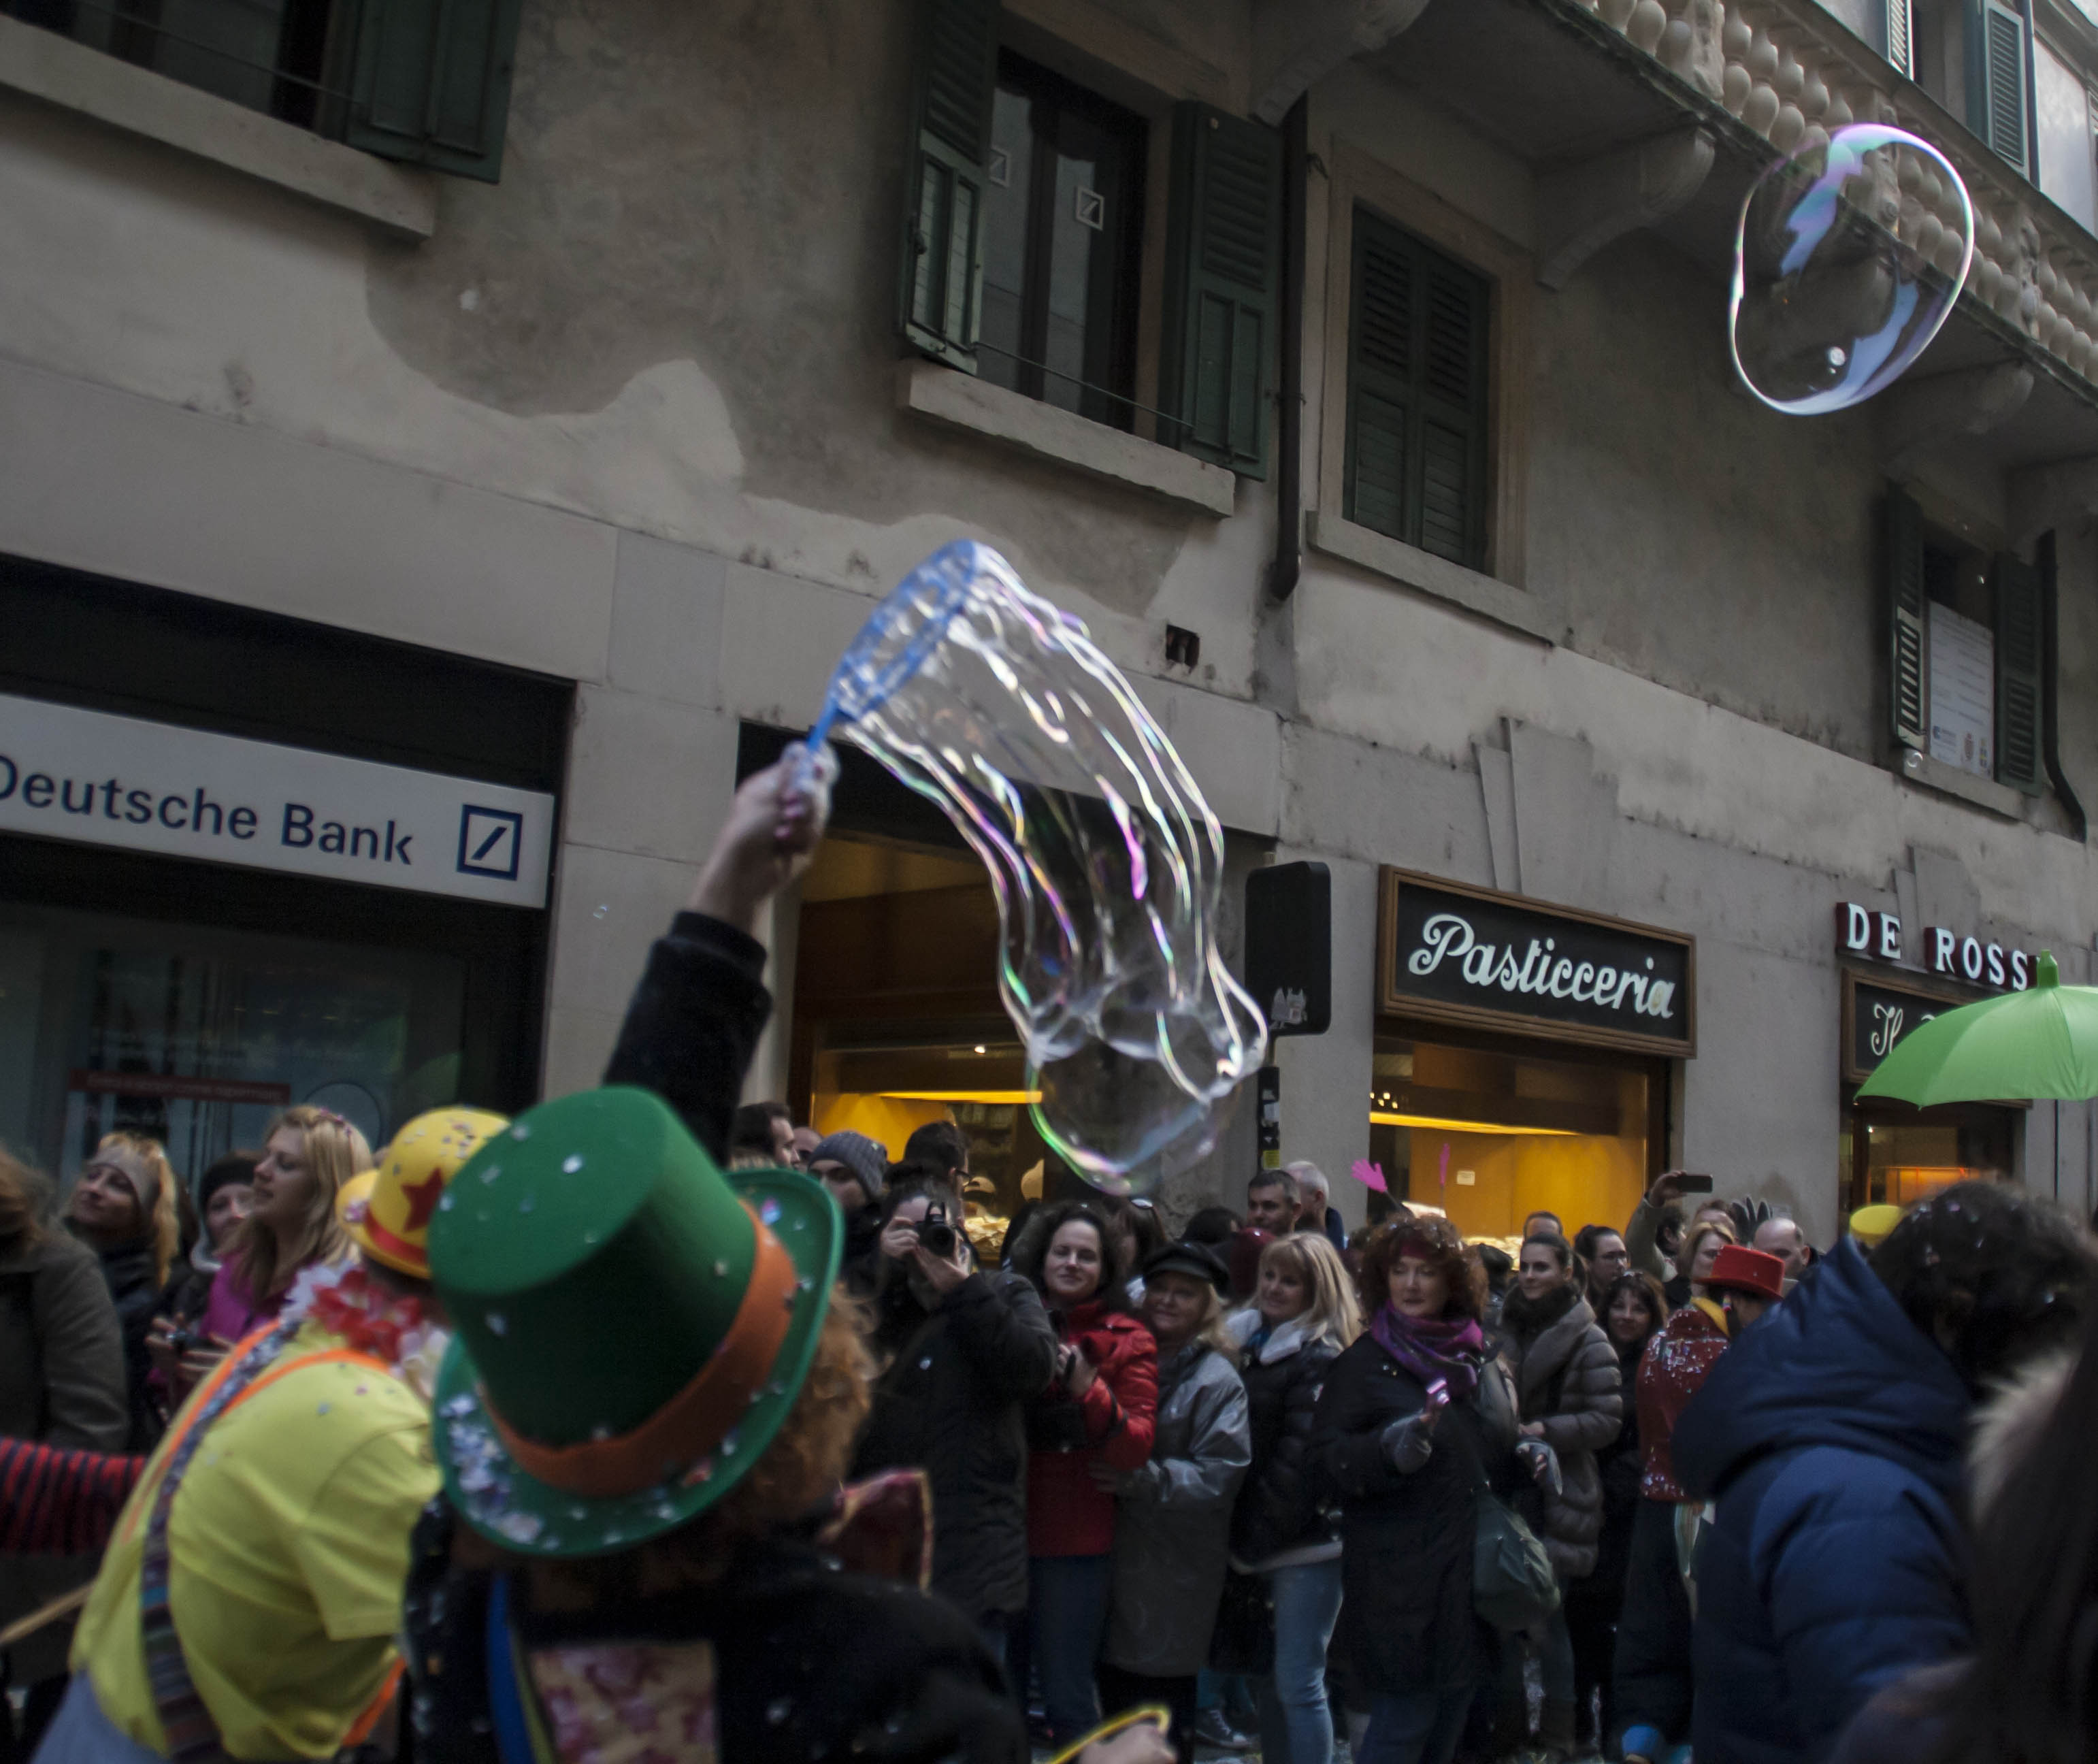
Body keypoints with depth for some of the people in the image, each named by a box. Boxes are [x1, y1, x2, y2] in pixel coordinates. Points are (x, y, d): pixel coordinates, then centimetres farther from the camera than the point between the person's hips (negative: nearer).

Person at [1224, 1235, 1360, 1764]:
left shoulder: (1321, 1358, -10)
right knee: (1271, 1677, 13)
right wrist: (1243, 1537, 7)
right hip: (1260, 1540, 7)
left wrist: (1253, 1540, -11)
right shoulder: (1249, 1339, 12)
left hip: (1305, 1543, -7)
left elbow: (1300, 1460, -15)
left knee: (1298, 1681, -5)